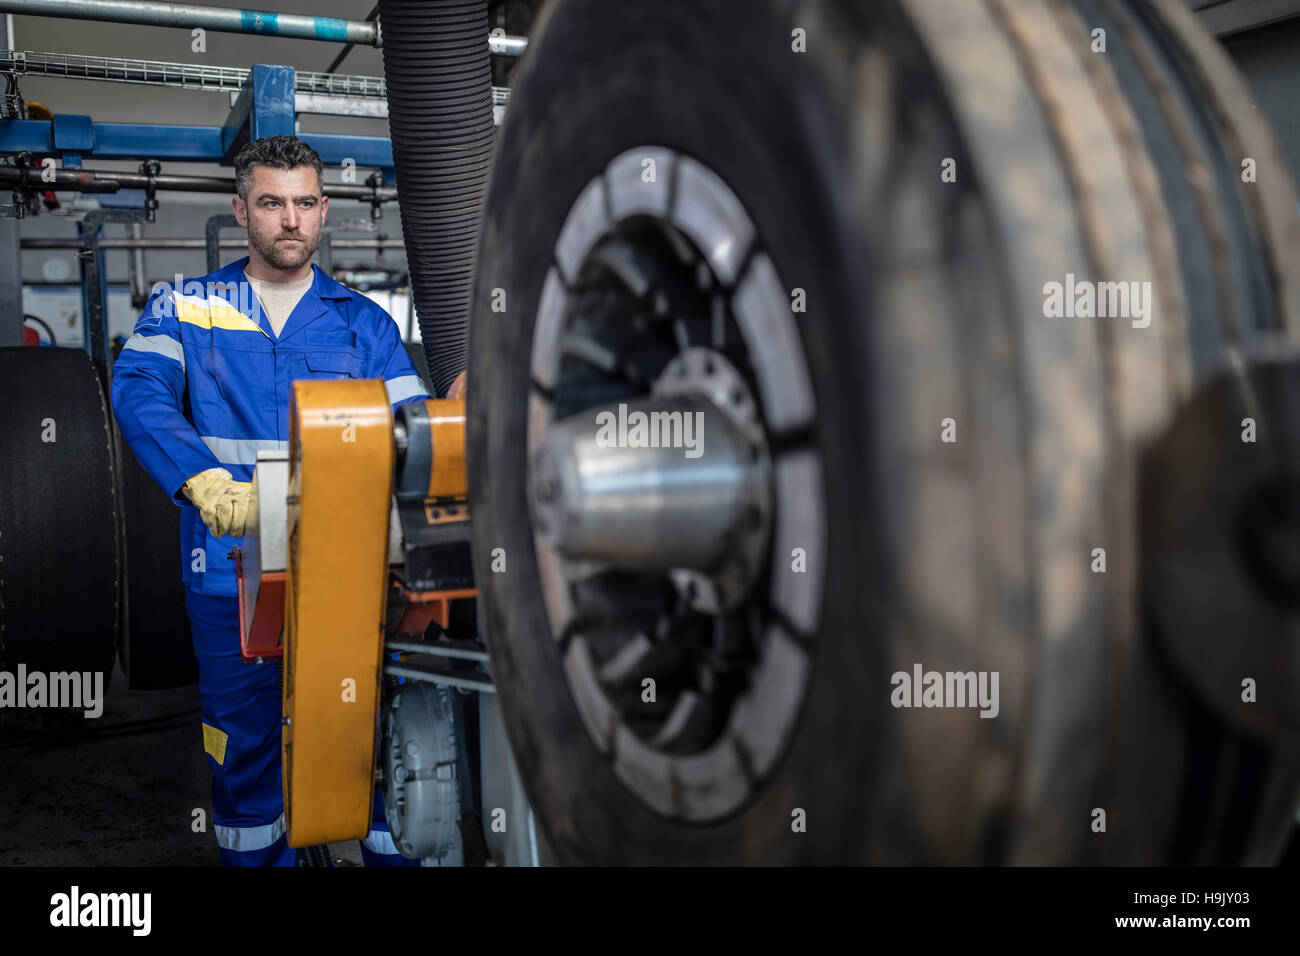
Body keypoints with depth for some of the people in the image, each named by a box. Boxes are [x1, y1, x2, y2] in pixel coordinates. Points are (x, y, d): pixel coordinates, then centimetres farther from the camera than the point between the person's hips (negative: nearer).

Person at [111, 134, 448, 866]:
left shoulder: (364, 322, 11)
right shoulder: (184, 308, 9)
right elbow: (140, 393, -11)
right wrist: (208, 485, -30)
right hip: (233, 575, 0)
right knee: (245, 748, 12)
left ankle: (396, 854, 20)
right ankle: (256, 858, 32)